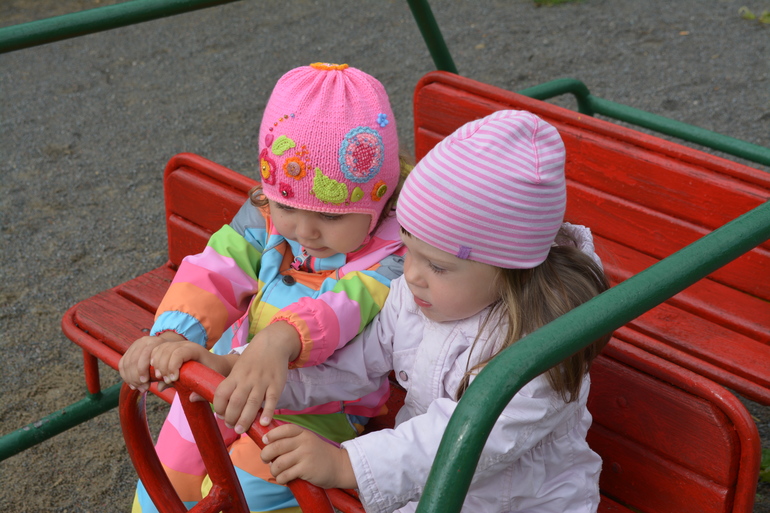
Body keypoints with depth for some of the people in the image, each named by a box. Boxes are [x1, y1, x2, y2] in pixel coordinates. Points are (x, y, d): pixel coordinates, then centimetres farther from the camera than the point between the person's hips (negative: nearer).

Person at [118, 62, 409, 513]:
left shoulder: (394, 251, -21)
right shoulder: (264, 217, -5)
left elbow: (352, 304, -38)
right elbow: (216, 273, -11)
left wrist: (281, 340, -57)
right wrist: (172, 334, -31)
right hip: (229, 375, 5)